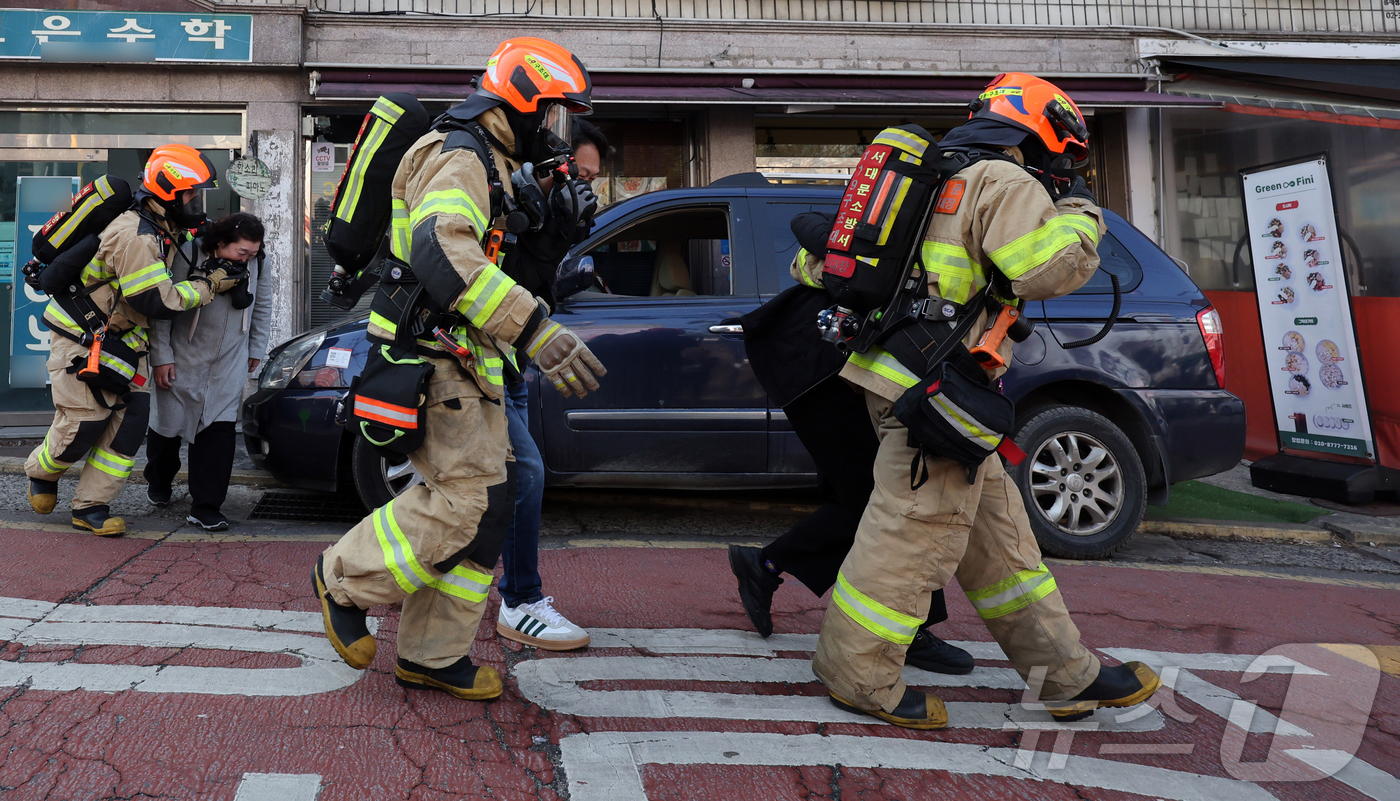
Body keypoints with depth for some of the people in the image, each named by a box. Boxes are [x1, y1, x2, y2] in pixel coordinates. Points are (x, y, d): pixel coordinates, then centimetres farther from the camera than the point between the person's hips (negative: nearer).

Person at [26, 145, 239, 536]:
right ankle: (41, 472, 31)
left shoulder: (164, 229, 4)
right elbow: (158, 302, -26)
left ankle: (91, 507, 8)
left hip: (119, 340, 9)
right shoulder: (134, 236, -27)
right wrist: (208, 286, -17)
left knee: (132, 417, -1)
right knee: (83, 423, -3)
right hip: (82, 340, -9)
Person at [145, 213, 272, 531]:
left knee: (220, 429, -8)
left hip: (230, 363, 3)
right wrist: (161, 356, -13)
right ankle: (158, 483, 41)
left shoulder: (257, 264, -5)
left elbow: (262, 307, 11)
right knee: (169, 423, 10)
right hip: (183, 359, -2)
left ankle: (206, 508, -2)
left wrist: (256, 349, 14)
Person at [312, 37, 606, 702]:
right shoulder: (461, 156, -13)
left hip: (464, 361, 10)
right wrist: (535, 329, -39)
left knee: (489, 503, 7)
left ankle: (432, 656, 14)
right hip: (434, 355, -10)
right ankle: (344, 578, 9)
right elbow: (442, 252, -32)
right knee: (460, 501, -14)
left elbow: (506, 258, 24)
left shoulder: (495, 166, 21)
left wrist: (556, 223, 5)